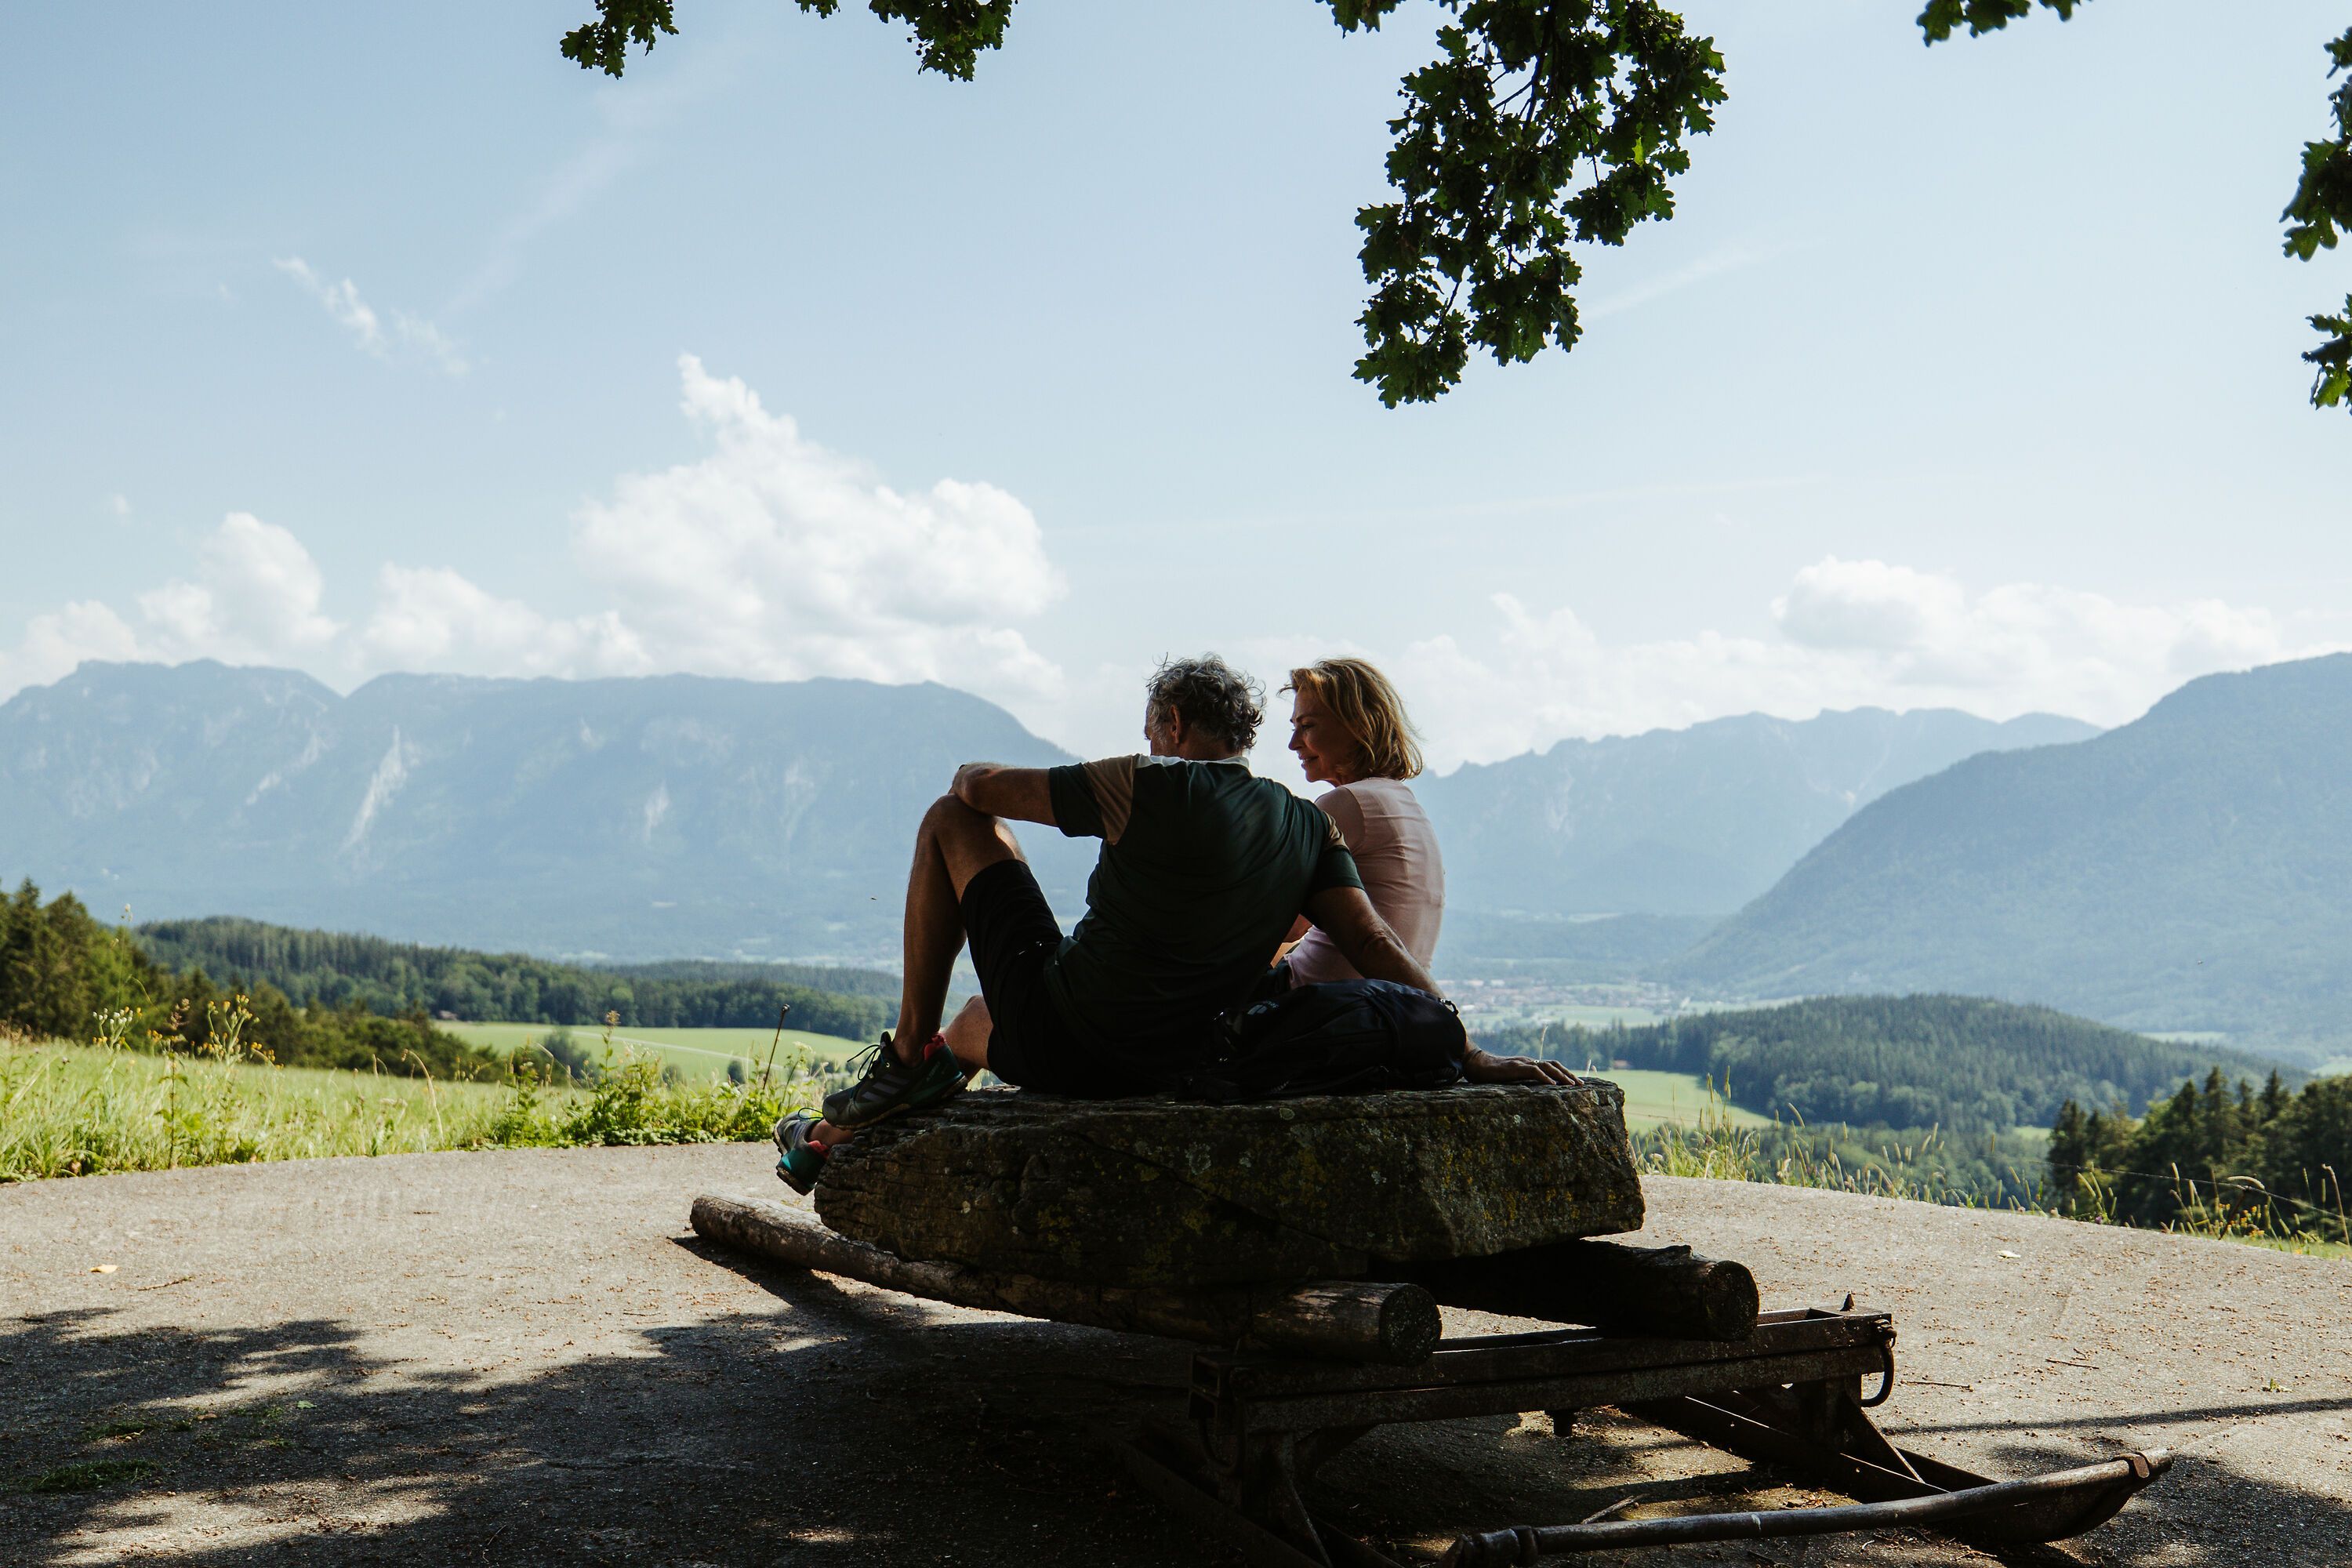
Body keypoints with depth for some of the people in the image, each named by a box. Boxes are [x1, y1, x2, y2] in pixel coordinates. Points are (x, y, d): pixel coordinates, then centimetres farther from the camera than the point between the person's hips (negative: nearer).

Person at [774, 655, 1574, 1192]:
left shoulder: (1148, 787, -15)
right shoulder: (1309, 829, 0)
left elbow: (980, 788, -5)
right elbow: (1376, 947, -12)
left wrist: (975, 774, 20)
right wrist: (1472, 1055, -13)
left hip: (1053, 1039, -7)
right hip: (1155, 1072, 7)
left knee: (951, 822, 10)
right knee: (971, 1019, 37)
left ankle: (910, 1054, 9)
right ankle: (846, 1135, 45)